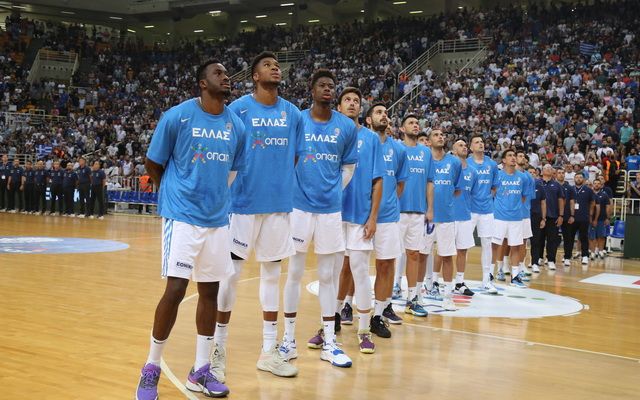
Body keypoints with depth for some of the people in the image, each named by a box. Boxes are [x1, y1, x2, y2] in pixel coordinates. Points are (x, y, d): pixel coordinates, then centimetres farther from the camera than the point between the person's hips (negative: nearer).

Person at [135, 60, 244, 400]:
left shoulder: (236, 125, 5)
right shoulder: (177, 116, -8)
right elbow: (153, 164, 1)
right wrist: (178, 193, 9)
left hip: (217, 219, 5)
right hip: (182, 216, -5)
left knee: (210, 291, 8)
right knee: (175, 290, -10)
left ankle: (200, 371, 20)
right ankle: (151, 368, 8)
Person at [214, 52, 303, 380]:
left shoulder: (292, 113, 8)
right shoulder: (238, 109, -4)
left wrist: (283, 186, 6)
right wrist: (228, 190, -9)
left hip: (280, 203, 5)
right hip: (244, 202, -4)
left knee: (272, 272, 10)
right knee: (231, 271, 0)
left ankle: (269, 350, 18)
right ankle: (219, 347, 12)